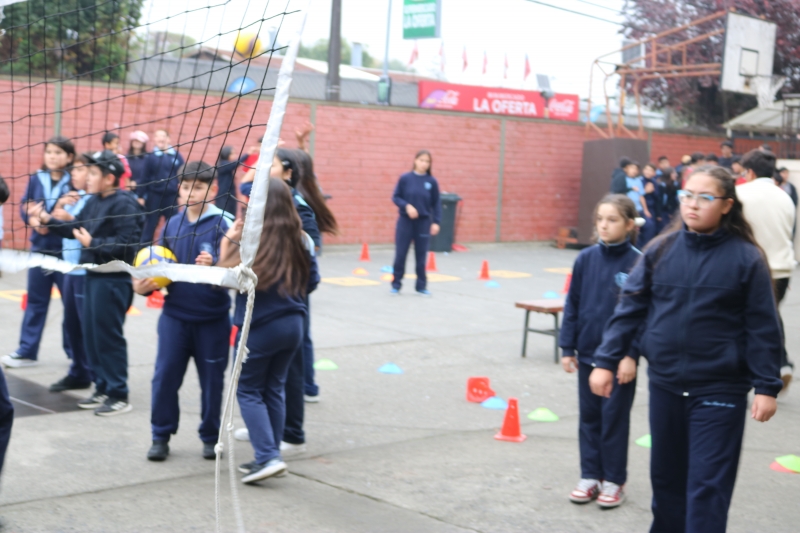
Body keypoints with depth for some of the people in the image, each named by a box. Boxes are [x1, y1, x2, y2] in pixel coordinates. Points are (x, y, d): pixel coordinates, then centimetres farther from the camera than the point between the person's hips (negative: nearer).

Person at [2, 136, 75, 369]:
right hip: (40, 248, 4)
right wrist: (33, 220, -15)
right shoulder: (36, 179, 5)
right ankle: (27, 351, 18)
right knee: (35, 301, 11)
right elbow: (24, 207, 6)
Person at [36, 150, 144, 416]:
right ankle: (102, 388, 24)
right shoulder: (94, 201, 13)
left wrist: (93, 243, -24)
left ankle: (119, 396, 5)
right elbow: (76, 228, 17)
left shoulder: (124, 204, -17)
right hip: (93, 275, 10)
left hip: (113, 280, -10)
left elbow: (127, 243, -24)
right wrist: (49, 220, 8)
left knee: (108, 336, -4)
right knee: (91, 335, 13)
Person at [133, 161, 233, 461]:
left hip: (212, 319, -3)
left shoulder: (224, 224, -10)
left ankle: (211, 437, 26)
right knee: (164, 377, 5)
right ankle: (161, 436, 20)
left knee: (212, 380, 9)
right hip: (174, 316, 3)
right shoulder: (172, 225, 4)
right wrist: (144, 285, -7)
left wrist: (213, 267, -35)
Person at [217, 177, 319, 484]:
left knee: (248, 390, 7)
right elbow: (312, 282, 9)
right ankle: (269, 456, 22)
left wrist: (227, 243, -7)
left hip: (259, 326, -5)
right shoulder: (301, 240, 0)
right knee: (274, 390, 17)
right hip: (292, 324, 6)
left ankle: (267, 457, -5)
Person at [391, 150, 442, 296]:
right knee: (400, 254, 1)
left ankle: (421, 286, 18)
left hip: (423, 222, 1)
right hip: (405, 221, -1)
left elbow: (436, 204, 4)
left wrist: (436, 222, -2)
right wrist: (407, 206, -17)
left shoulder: (432, 182, 0)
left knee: (421, 255, 6)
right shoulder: (405, 178, -3)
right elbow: (395, 197, 0)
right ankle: (396, 285, 14)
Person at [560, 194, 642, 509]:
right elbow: (573, 304, 4)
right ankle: (590, 476, 25)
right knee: (589, 416, 13)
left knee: (615, 418, 7)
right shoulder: (586, 259, -1)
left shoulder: (638, 263, -11)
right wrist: (567, 347, 3)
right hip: (587, 352, 4)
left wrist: (632, 354, -13)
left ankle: (614, 480, 20)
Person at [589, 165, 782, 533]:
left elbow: (762, 327, -5)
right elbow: (630, 307, 2)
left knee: (708, 485, -2)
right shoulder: (661, 250, 0)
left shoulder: (745, 258, -7)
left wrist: (766, 386, -8)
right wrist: (605, 361, -2)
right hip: (664, 384, 4)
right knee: (666, 476, 17)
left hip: (719, 390, -3)